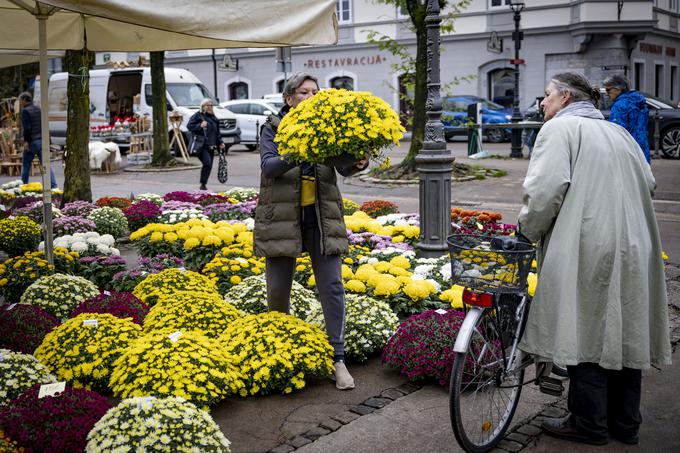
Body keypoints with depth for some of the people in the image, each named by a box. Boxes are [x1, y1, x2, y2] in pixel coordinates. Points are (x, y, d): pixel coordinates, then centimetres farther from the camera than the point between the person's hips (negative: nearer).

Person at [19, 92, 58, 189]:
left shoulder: (25, 111, -10)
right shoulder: (38, 109, 13)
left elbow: (27, 128, -19)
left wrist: (26, 141, -14)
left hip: (32, 141, -6)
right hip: (42, 140, 6)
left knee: (26, 164, 7)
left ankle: (23, 185, 13)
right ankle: (53, 185, -5)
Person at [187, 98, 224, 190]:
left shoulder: (213, 118, 21)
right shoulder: (197, 116, 0)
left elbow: (217, 132, 26)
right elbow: (189, 126, -8)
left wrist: (220, 143, 16)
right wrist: (200, 126, -20)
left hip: (211, 146, 7)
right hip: (201, 145, -7)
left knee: (209, 166, 3)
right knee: (207, 163, -21)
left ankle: (203, 186, 14)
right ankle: (203, 184, -10)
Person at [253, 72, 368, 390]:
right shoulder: (273, 128, 0)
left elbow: (343, 166, -8)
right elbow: (268, 167, -16)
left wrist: (357, 163, -32)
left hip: (321, 217, 2)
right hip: (281, 216, -1)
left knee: (332, 286, -3)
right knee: (278, 288, 6)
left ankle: (338, 358, 5)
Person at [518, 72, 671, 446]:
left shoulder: (560, 127, -2)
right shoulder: (619, 133, 22)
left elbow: (547, 187, -15)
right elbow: (648, 183, 21)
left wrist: (529, 228, -1)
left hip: (588, 249, -8)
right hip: (632, 249, 8)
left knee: (586, 334, 0)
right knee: (624, 332, 12)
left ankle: (589, 423, 7)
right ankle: (625, 423, 22)